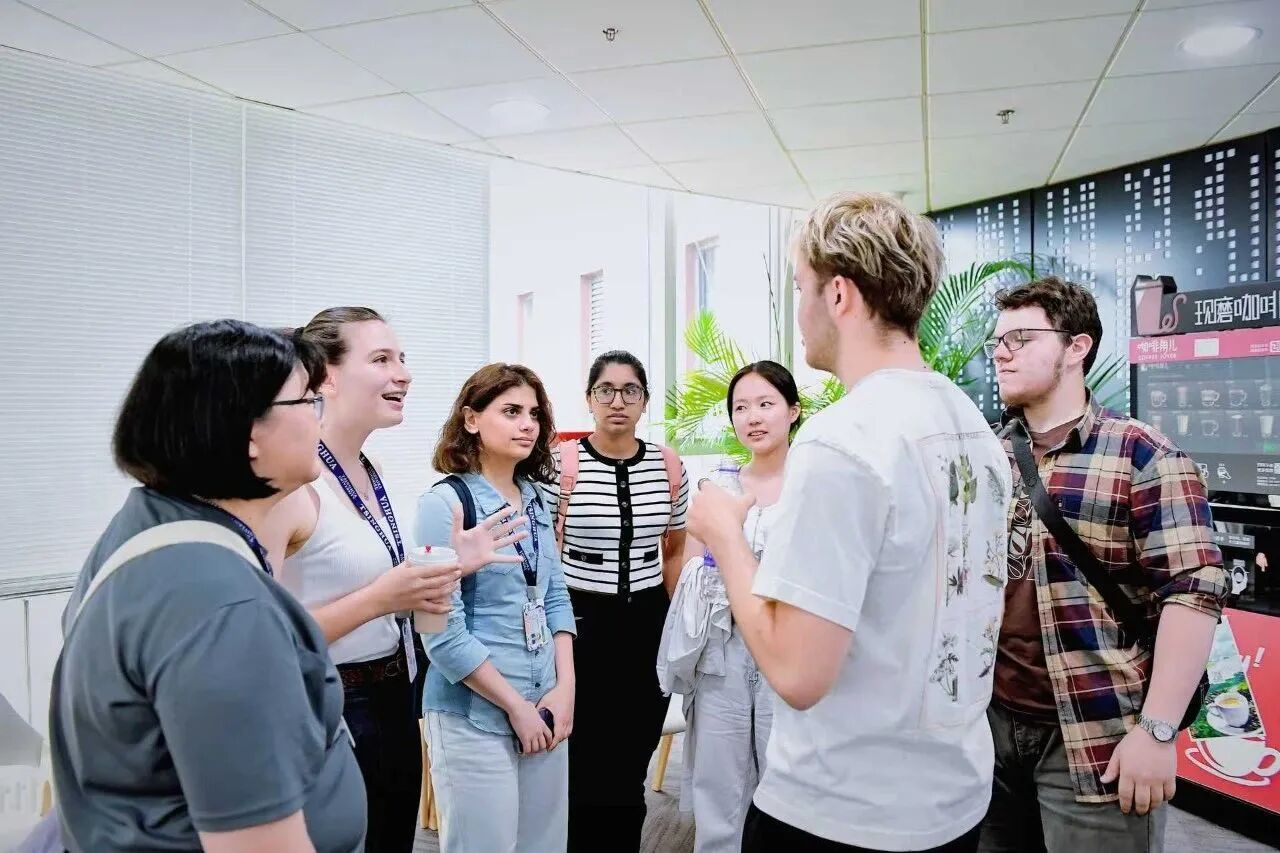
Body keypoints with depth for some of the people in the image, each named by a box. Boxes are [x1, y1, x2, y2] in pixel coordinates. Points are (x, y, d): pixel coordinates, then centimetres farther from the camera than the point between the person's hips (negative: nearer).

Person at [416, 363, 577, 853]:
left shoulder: (536, 499, 5)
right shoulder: (445, 502, -14)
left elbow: (555, 598, 9)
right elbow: (443, 632, -17)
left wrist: (565, 687, -2)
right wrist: (516, 706, -12)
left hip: (546, 706, 6)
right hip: (475, 716, -6)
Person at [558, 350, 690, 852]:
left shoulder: (669, 466, 2)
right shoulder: (561, 464, -8)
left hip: (648, 624, 3)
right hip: (582, 622, -3)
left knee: (632, 768, 15)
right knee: (584, 769, 8)